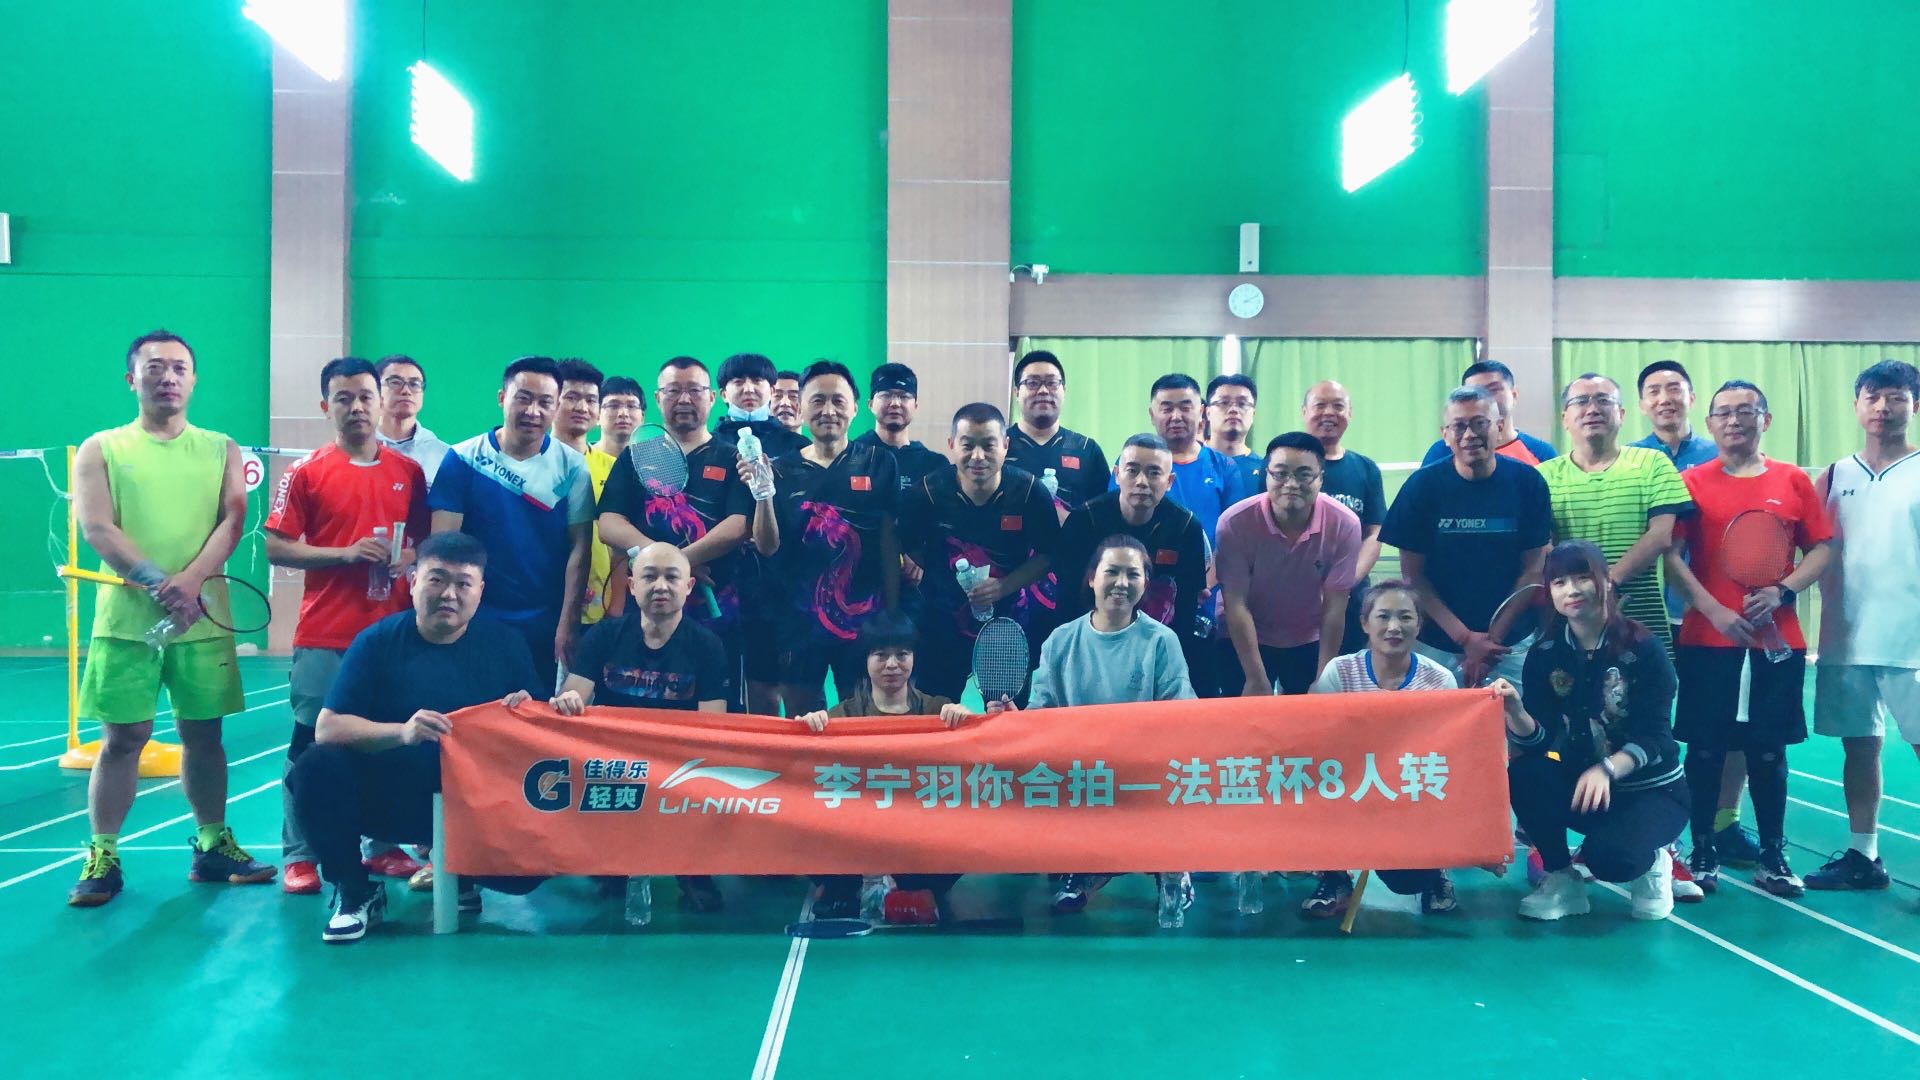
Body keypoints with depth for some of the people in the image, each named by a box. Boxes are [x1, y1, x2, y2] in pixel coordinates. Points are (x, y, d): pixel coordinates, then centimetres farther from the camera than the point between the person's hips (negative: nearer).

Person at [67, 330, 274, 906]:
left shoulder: (220, 449, 11)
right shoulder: (101, 449, 5)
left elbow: (231, 521, -1)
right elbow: (96, 528, -6)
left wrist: (192, 581, -17)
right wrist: (159, 584, -18)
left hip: (202, 618, 2)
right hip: (126, 618, -2)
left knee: (203, 734, 8)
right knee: (123, 736, 0)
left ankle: (212, 846, 19)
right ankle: (102, 857, 9)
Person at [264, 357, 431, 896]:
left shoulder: (409, 472, 8)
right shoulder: (305, 472, 0)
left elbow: (425, 541, 17)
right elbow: (277, 548, -3)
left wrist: (409, 558, -5)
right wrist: (345, 554, -14)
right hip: (324, 635, -2)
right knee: (311, 743, 3)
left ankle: (384, 845, 19)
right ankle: (299, 855, 11)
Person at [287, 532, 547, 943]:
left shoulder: (506, 642, 0)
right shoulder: (377, 641, -4)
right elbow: (327, 728, -13)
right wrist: (401, 732, -30)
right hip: (388, 797, 0)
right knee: (316, 767, -27)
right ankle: (356, 892, -5)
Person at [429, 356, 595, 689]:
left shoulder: (571, 466, -1)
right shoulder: (463, 460, -2)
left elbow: (579, 548, -3)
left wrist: (567, 626, -9)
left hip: (546, 629, 1)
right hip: (476, 624, 0)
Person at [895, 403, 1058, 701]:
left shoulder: (1029, 491, -15)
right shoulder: (927, 492, -15)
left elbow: (1047, 554, -7)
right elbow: (909, 550, 0)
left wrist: (1003, 587, -20)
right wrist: (932, 585, -9)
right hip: (942, 624, 0)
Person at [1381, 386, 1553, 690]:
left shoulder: (1527, 482, -3)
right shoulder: (1423, 485, -5)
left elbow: (1533, 567, 0)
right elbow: (1413, 573, -3)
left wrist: (1495, 639, -8)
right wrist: (1465, 638, -10)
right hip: (1436, 645, 0)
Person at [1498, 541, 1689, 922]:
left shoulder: (1642, 648, -14)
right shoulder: (1545, 653, -5)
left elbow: (1655, 737, -20)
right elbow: (1540, 739, -13)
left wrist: (1607, 769, -38)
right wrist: (1515, 710, -35)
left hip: (1651, 790, -3)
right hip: (1580, 785, 4)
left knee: (1608, 856, -32)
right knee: (1522, 775, -27)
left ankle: (1650, 863, 7)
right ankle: (1561, 878, -5)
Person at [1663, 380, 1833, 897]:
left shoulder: (1793, 482, 6)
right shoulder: (1692, 482, 1)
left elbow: (1820, 550, 6)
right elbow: (1670, 555, -5)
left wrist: (1781, 592, -11)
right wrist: (1714, 611, -14)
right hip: (1706, 640, -1)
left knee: (1768, 752, 7)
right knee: (1705, 750, 3)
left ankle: (1773, 857, 19)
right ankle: (1702, 854, 15)